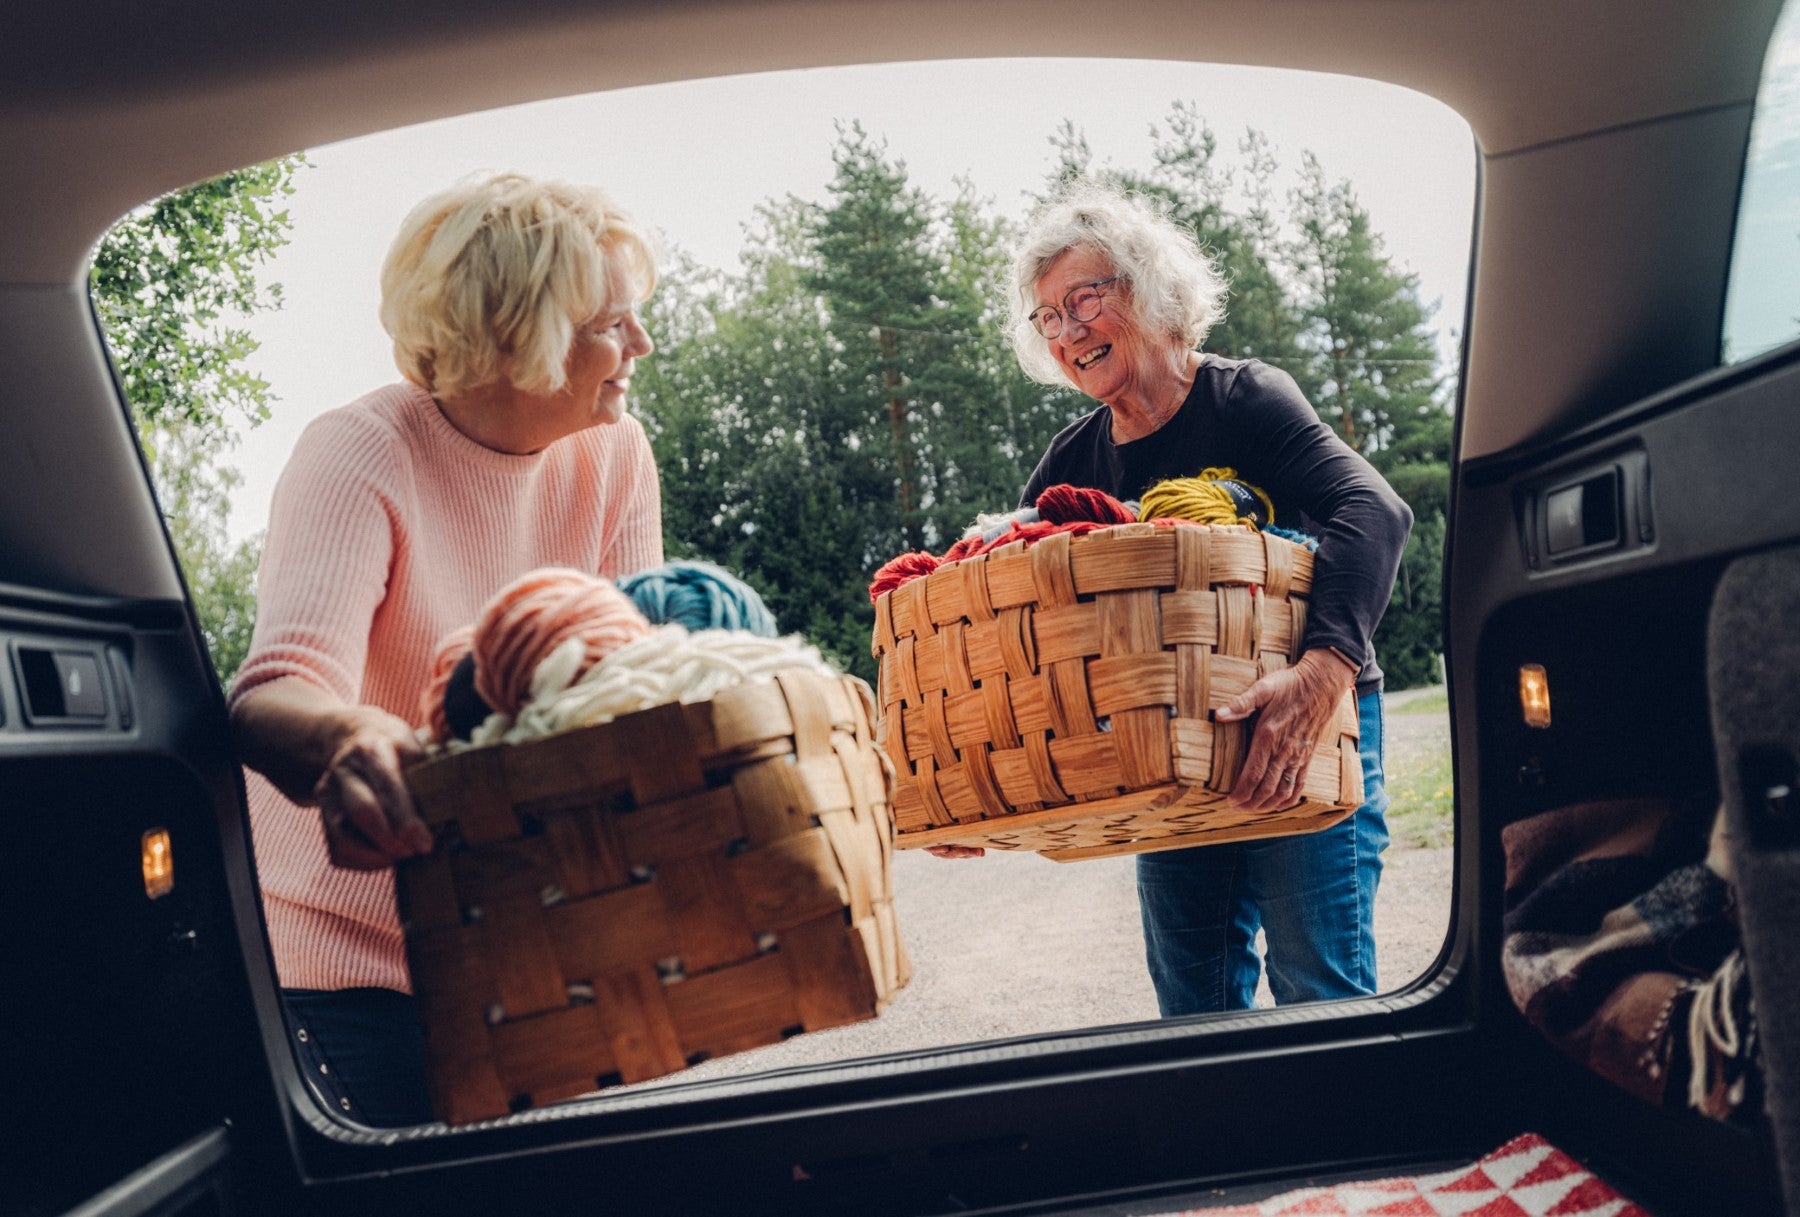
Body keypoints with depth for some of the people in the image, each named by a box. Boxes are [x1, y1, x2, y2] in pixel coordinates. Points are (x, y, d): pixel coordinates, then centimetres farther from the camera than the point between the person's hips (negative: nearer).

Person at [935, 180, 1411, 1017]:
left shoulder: (1244, 400, -10)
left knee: (1318, 993, -6)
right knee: (1193, 1005, 8)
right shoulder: (1071, 465, 5)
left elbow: (1372, 512, -27)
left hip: (1306, 731, -5)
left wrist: (1321, 672, -43)